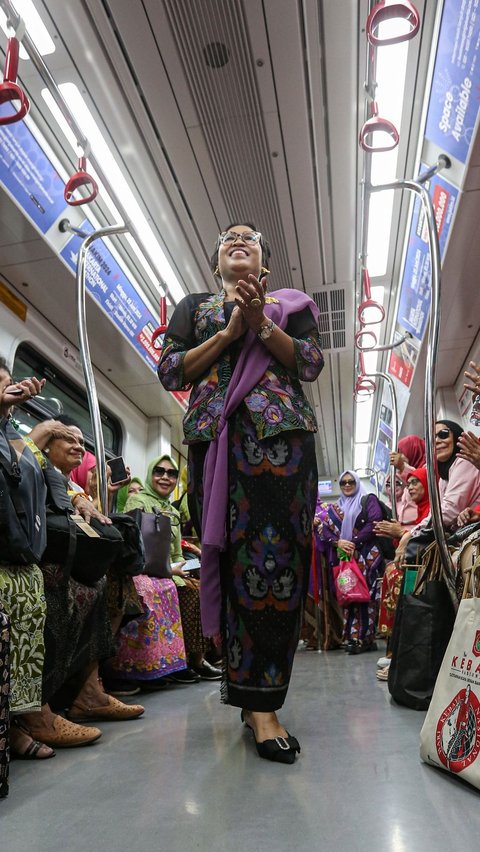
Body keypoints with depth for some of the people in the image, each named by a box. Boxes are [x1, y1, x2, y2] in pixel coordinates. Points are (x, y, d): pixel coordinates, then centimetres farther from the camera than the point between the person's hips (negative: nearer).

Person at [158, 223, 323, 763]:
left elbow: (311, 363, 7)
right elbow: (170, 371, 8)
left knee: (276, 555, -9)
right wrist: (229, 331, -2)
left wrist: (262, 324, -6)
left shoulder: (290, 304, 22)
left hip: (281, 431, 0)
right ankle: (255, 696, 7)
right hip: (215, 434, 1)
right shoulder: (194, 306, 23)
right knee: (229, 555, -4)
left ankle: (260, 700, 0)